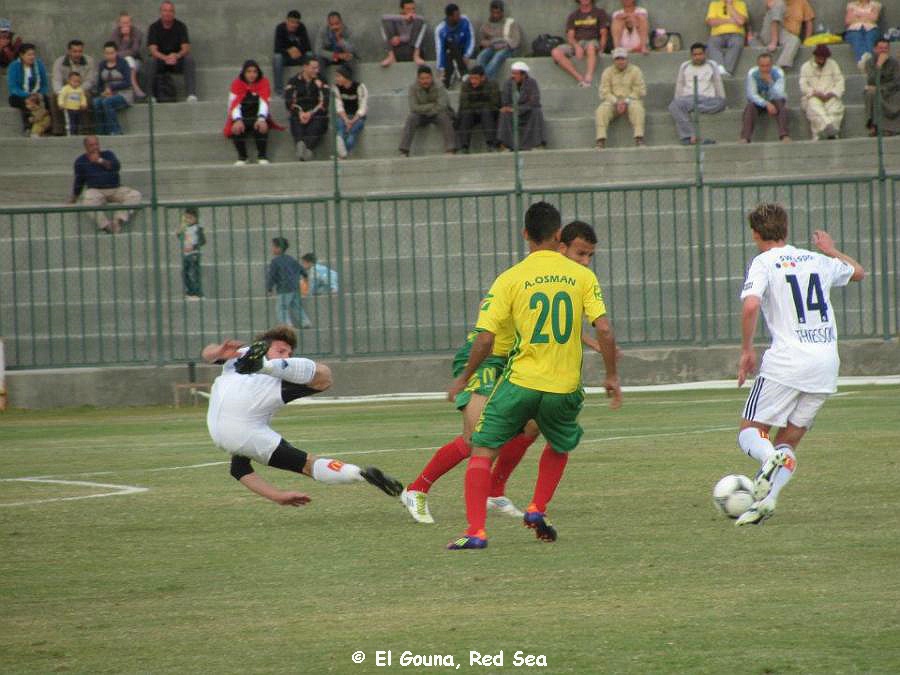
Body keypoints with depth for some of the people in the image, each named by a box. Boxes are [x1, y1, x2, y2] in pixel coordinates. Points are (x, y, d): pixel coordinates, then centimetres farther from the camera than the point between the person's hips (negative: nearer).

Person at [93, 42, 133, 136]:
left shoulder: (123, 63, -5)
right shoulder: (102, 65, 11)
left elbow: (127, 83, -11)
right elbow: (99, 84, 15)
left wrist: (111, 87, -16)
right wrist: (101, 92, -6)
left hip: (123, 94, -5)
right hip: (108, 95, 5)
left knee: (106, 102, -34)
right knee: (96, 102, -27)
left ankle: (116, 131, -27)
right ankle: (101, 132, -26)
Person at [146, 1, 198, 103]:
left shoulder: (180, 26, 0)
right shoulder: (154, 27, -3)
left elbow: (186, 48, -11)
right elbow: (153, 50, -14)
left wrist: (177, 56, -34)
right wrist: (165, 58, -35)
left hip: (177, 59, 1)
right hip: (160, 59, -1)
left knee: (189, 59, -29)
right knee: (151, 61, -33)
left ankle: (192, 94, -36)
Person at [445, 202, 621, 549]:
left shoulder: (509, 279, -4)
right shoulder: (582, 276, 1)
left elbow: (485, 338, -7)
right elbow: (604, 330, -5)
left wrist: (464, 378, 7)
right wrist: (611, 377, 7)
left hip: (521, 381, -2)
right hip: (565, 387, 2)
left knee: (482, 451, 5)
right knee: (560, 446, 31)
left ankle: (476, 531, -9)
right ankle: (537, 509, 17)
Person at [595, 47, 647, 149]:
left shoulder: (635, 71, 5)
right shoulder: (607, 72, 9)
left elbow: (640, 91, -3)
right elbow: (604, 92, 2)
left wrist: (625, 101, -15)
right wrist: (617, 102, -15)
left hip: (631, 100, -1)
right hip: (613, 102, 1)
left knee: (636, 107, -36)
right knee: (602, 110, -30)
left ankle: (639, 139, -41)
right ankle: (601, 140, -36)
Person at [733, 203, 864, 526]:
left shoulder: (764, 263, -3)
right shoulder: (817, 260, 14)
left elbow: (750, 305, -21)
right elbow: (858, 272, 34)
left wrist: (746, 350, -9)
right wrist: (831, 250, 50)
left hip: (786, 363, -5)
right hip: (826, 364, 5)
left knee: (750, 431, 6)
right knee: (789, 440, 12)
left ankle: (770, 458, -27)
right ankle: (768, 498, -10)